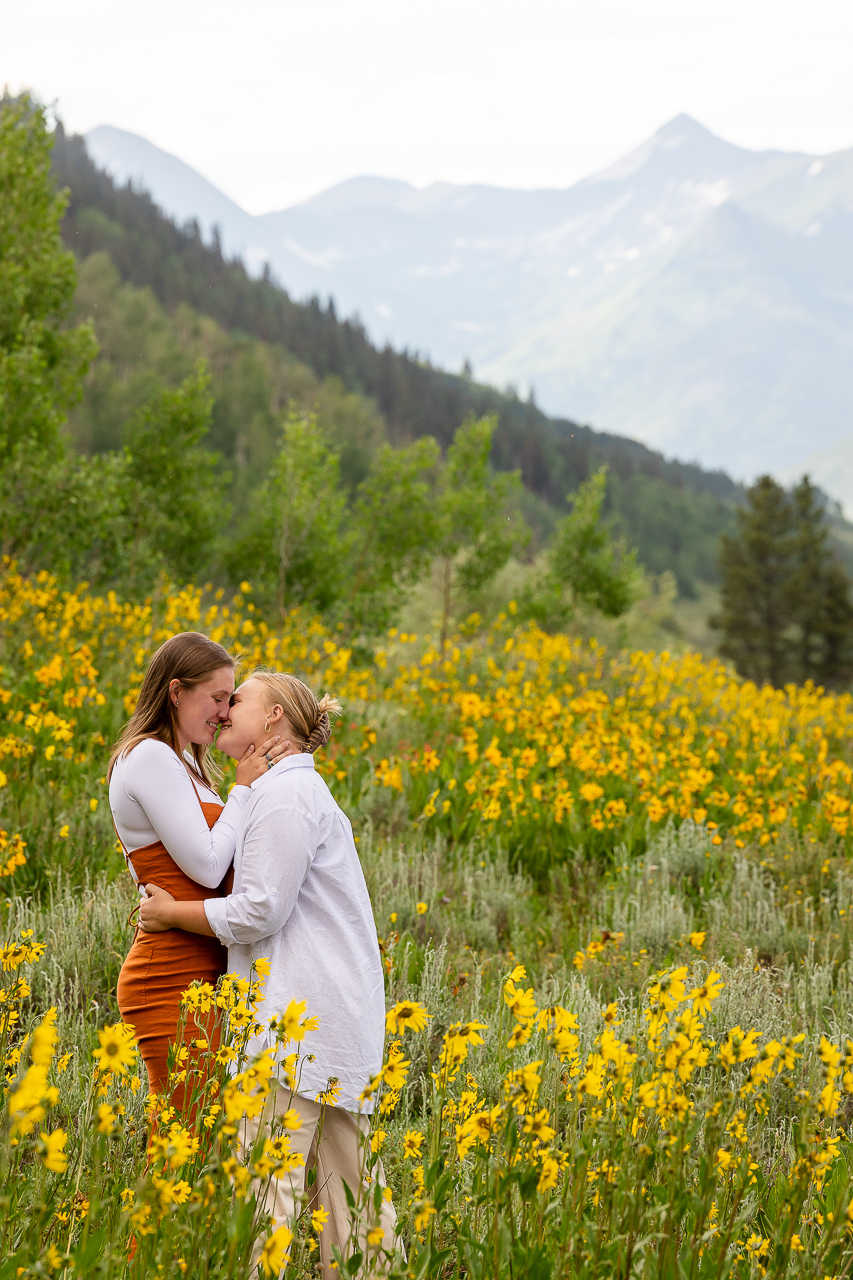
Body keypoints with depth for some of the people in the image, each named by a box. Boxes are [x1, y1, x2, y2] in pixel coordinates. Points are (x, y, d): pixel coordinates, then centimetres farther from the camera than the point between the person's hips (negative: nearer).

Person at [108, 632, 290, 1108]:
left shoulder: (181, 760, 19)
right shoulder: (150, 757, -12)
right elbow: (206, 867, -16)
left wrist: (257, 777, 8)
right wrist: (244, 787, -6)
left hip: (200, 975, 10)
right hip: (173, 980, -9)